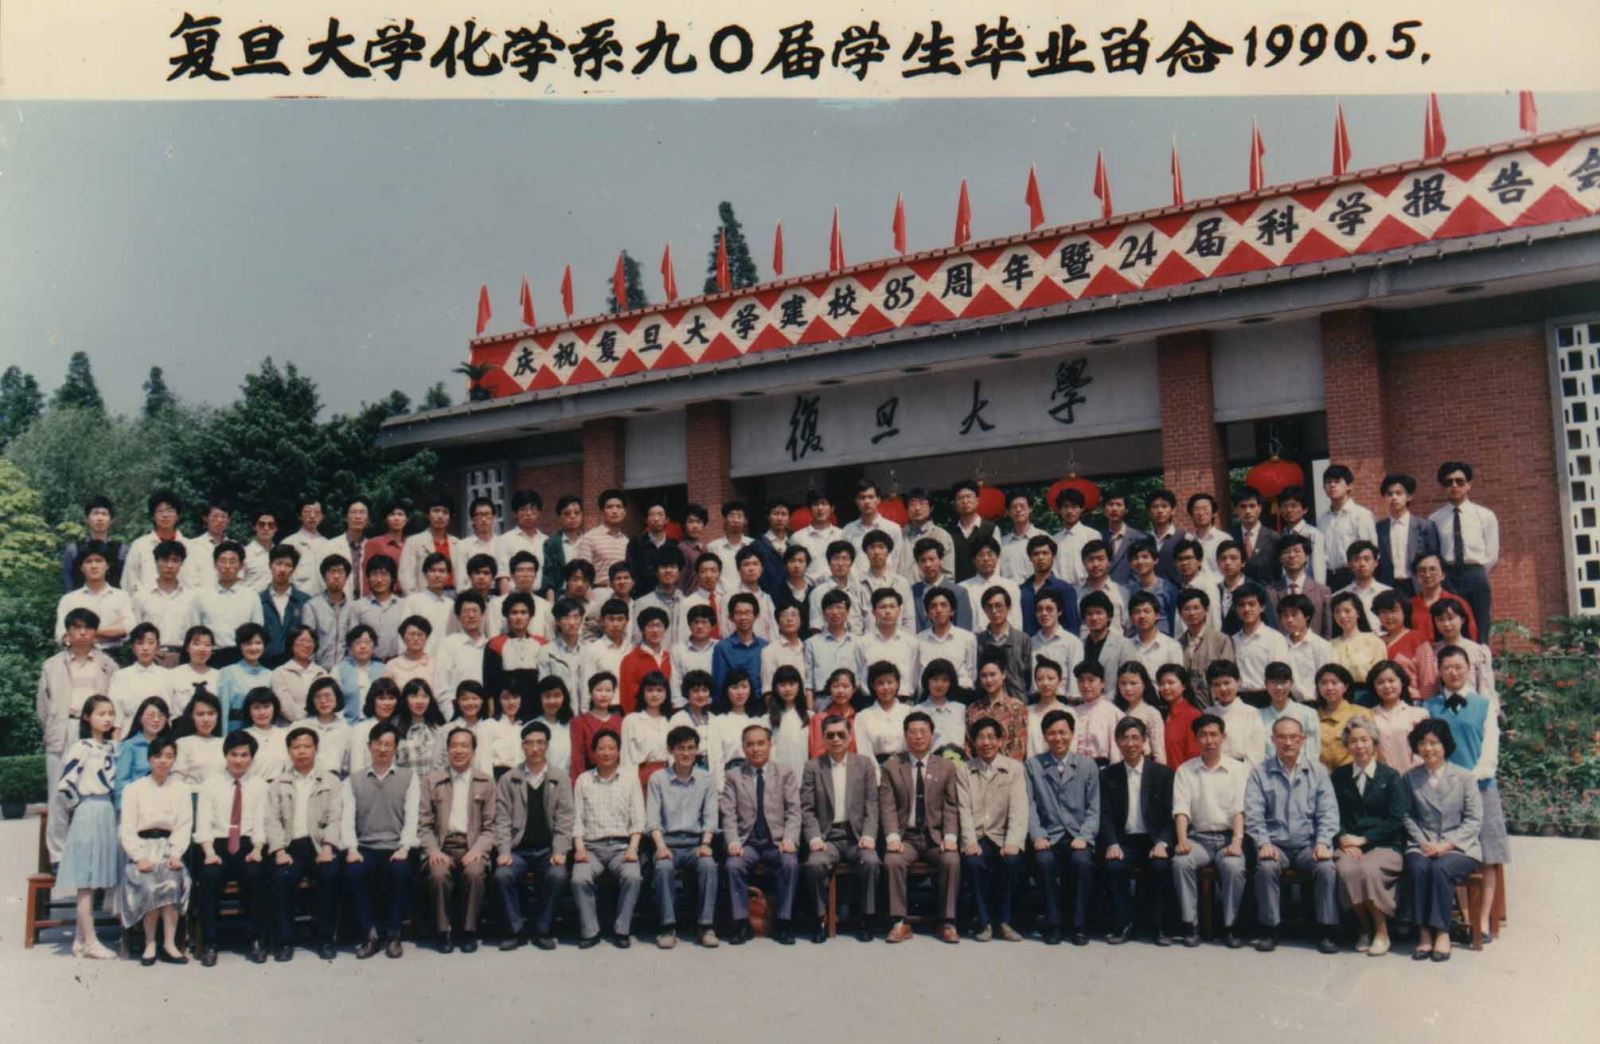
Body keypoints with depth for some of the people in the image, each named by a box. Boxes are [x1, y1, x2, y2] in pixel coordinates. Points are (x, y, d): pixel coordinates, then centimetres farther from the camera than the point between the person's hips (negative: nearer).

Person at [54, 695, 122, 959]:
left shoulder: (112, 746, 11)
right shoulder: (81, 748, -8)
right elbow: (64, 785, -12)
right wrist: (81, 806, -1)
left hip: (108, 814, 7)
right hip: (88, 816, -6)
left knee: (96, 878, 10)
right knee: (86, 881, -1)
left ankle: (80, 939, 18)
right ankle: (90, 942, 2)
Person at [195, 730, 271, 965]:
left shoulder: (260, 785, 14)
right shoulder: (211, 786, 14)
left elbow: (261, 822, 4)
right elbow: (203, 824, 4)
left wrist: (257, 849, -14)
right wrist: (209, 852, -14)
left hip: (248, 844, 0)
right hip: (218, 844, 0)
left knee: (254, 874, -31)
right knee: (210, 875, -31)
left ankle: (257, 940, -18)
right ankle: (209, 943, -21)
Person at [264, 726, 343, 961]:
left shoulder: (332, 782, 15)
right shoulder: (278, 784, 18)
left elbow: (336, 818, 4)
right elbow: (272, 820, 6)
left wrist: (327, 847, -14)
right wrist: (279, 851, -10)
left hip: (320, 845, -1)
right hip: (290, 846, 1)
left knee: (330, 874, -30)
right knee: (283, 876, -30)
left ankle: (325, 939, -16)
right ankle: (284, 940, -17)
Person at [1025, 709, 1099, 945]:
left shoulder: (1087, 766, 10)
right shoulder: (1033, 765, 9)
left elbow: (1094, 808, 6)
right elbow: (1030, 806, 3)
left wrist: (1083, 837, -9)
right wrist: (1037, 836, -12)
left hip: (1078, 836, 0)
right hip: (1049, 836, 0)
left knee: (1082, 860, -31)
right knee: (1043, 860, -32)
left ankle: (1080, 925, -16)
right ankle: (1052, 924, -17)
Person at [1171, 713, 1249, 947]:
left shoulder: (1238, 769, 8)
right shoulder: (1185, 770, 10)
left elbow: (1240, 809, -3)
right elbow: (1181, 809, -1)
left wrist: (1237, 841, -19)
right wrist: (1182, 840, -18)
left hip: (1228, 837, -1)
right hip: (1198, 837, 1)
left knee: (1234, 866, -32)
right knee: (1180, 862, -29)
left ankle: (1229, 926, -16)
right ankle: (1190, 925, -19)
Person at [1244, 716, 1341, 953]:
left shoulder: (1318, 772, 11)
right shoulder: (1260, 773, 8)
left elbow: (1328, 813, 4)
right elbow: (1253, 814, 0)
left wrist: (1322, 843, -12)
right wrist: (1263, 843, -15)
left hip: (1309, 844, 1)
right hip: (1275, 843, -1)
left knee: (1327, 868, -28)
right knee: (1266, 867, -30)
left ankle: (1326, 932, -16)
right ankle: (1269, 931, -17)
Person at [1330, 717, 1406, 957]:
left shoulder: (1390, 777, 7)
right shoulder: (1339, 776, 15)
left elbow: (1396, 820, -2)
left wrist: (1362, 839, -10)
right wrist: (1344, 841, -11)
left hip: (1385, 846, -2)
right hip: (1350, 846, 2)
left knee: (1369, 868, -34)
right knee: (1345, 869, -31)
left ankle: (1381, 931, -14)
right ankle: (1365, 927, -9)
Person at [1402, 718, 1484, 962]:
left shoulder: (1464, 776, 3)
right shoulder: (1411, 778, 10)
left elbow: (1474, 819, 0)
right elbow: (1408, 816, 8)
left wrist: (1447, 844, -12)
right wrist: (1423, 842, -10)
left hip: (1459, 847, -2)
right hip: (1423, 845, 2)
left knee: (1441, 868, -32)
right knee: (1417, 867, -30)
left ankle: (1442, 933, -24)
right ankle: (1424, 932, -25)